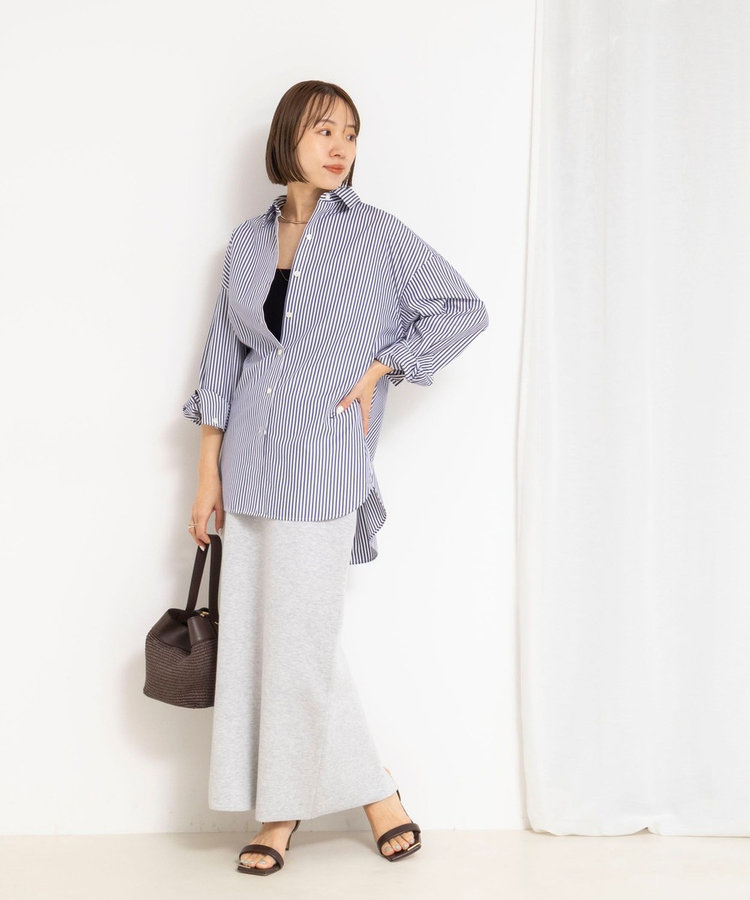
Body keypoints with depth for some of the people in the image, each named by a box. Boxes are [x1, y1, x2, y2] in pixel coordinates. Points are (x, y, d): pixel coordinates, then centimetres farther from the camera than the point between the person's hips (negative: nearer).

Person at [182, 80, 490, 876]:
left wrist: (377, 370, -6)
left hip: (323, 466, -4)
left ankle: (284, 812, 17)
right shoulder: (248, 241, 10)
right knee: (252, 638, 6)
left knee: (299, 640, -3)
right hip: (250, 463, 5)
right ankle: (280, 811, 19)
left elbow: (465, 310, -1)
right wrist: (209, 474, 8)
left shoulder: (377, 235, 0)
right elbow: (223, 360, 11)